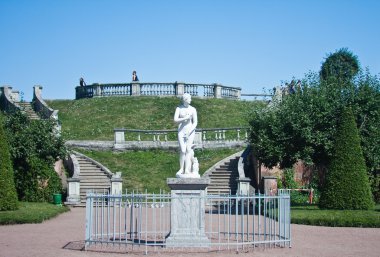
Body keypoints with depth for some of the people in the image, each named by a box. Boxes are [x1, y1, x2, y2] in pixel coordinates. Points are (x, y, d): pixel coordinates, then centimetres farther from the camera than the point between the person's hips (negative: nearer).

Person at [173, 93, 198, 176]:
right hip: (181, 131, 0)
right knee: (183, 150, -9)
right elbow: (175, 120, -4)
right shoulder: (179, 108, 5)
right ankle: (181, 169, 2)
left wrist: (189, 131, -10)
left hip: (190, 131, 0)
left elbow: (195, 123, 2)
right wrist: (185, 118, -11)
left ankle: (187, 170, -18)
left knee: (188, 149, -12)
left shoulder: (192, 109, 4)